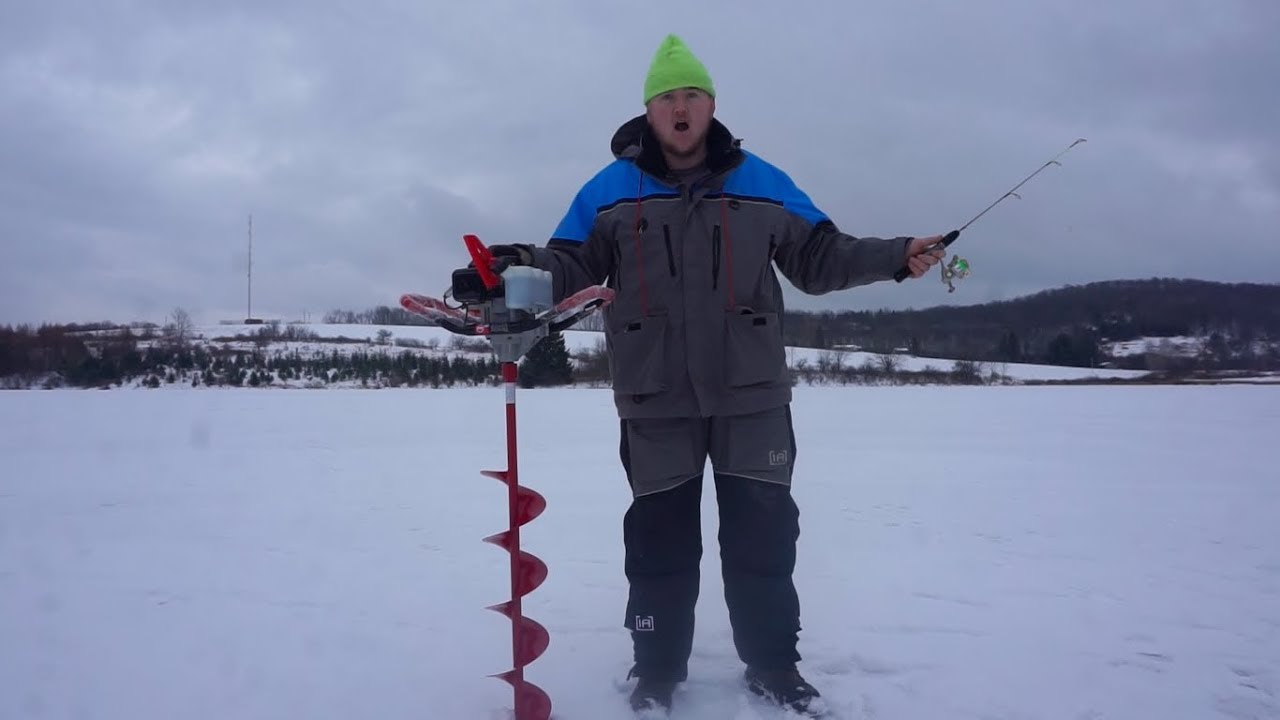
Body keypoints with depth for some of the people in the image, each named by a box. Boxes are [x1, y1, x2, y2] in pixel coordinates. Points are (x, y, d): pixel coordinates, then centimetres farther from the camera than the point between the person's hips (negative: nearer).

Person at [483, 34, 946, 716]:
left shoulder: (761, 183, 7)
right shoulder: (610, 190, 4)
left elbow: (818, 258, 11)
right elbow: (570, 266, 2)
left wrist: (896, 254, 1)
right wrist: (524, 266, -19)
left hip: (752, 395, 1)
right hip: (656, 402, 0)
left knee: (762, 532, 7)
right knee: (659, 536, 8)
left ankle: (773, 665, 25)